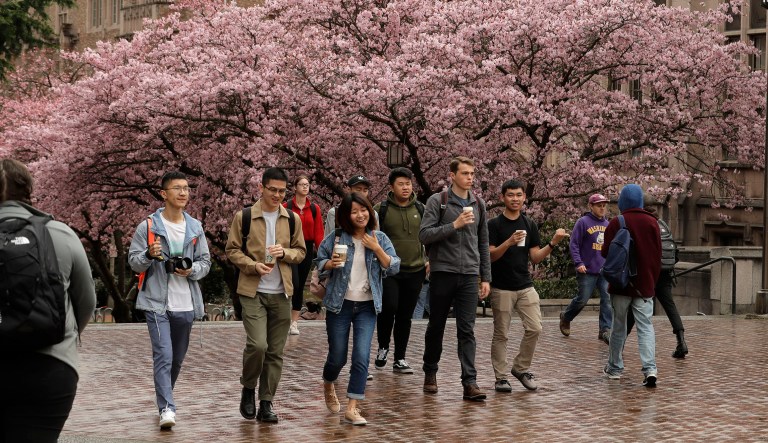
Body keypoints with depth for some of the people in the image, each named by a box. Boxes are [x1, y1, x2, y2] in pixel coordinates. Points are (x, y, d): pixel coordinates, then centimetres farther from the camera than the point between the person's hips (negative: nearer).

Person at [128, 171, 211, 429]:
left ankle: (165, 396, 36)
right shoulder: (148, 226, -3)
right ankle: (167, 408, -15)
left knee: (178, 358, 16)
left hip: (186, 304, 4)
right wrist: (149, 255, -22)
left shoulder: (195, 228, 7)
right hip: (157, 303, -4)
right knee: (163, 356, -14)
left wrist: (192, 270, -10)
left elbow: (205, 262, 11)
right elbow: (134, 262, -1)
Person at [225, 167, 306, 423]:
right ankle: (248, 389, 9)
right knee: (257, 344, -17)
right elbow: (232, 250, 0)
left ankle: (266, 403, 15)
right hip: (253, 292, -3)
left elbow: (301, 252, 11)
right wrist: (254, 266, -16)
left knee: (275, 351, 5)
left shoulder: (293, 219, 6)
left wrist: (285, 253, -11)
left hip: (281, 294, 3)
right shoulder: (244, 217, -3)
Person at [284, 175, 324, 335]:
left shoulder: (315, 208, 5)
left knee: (300, 286, 9)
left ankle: (294, 322, 16)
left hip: (307, 249, 3)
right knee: (294, 284, -16)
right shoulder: (286, 207, -3)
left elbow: (318, 232, 1)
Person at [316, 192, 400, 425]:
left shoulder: (380, 238, 1)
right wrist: (330, 263, -19)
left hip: (367, 306, 1)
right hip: (339, 304, -1)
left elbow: (394, 268, -3)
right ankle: (328, 386, 40)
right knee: (338, 357, 7)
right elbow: (318, 263, 3)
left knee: (362, 357, -10)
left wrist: (377, 249, -16)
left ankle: (352, 408, -3)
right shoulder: (336, 238, -4)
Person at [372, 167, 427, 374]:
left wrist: (430, 260, 7)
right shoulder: (381, 209, -1)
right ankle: (383, 347, 6)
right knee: (389, 307, -19)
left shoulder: (420, 209, 9)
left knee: (405, 316, 7)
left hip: (415, 271, 3)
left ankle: (400, 359, 16)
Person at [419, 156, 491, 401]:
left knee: (467, 331, -3)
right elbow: (424, 235, -11)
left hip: (469, 275, 3)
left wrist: (486, 277, 11)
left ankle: (470, 382, -6)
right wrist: (454, 225, -19)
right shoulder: (437, 201, -3)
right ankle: (430, 372, 28)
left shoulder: (478, 204, 11)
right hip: (442, 273, -2)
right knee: (436, 326, 10)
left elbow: (483, 243, 15)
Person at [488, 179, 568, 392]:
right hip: (502, 288, -4)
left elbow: (535, 257, 6)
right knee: (501, 334, 1)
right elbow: (490, 255, -11)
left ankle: (521, 368, 14)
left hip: (525, 286, 4)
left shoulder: (530, 225, 9)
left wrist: (553, 243, -9)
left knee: (534, 328, -4)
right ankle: (501, 378, 9)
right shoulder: (494, 225, -4)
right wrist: (509, 242, -26)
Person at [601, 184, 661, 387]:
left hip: (621, 284, -2)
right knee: (645, 326, 1)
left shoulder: (616, 223, -9)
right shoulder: (652, 222, 1)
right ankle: (650, 369, -14)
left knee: (619, 326, 11)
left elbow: (605, 252, -6)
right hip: (645, 284, 2)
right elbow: (658, 255, 7)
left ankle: (615, 368, 20)